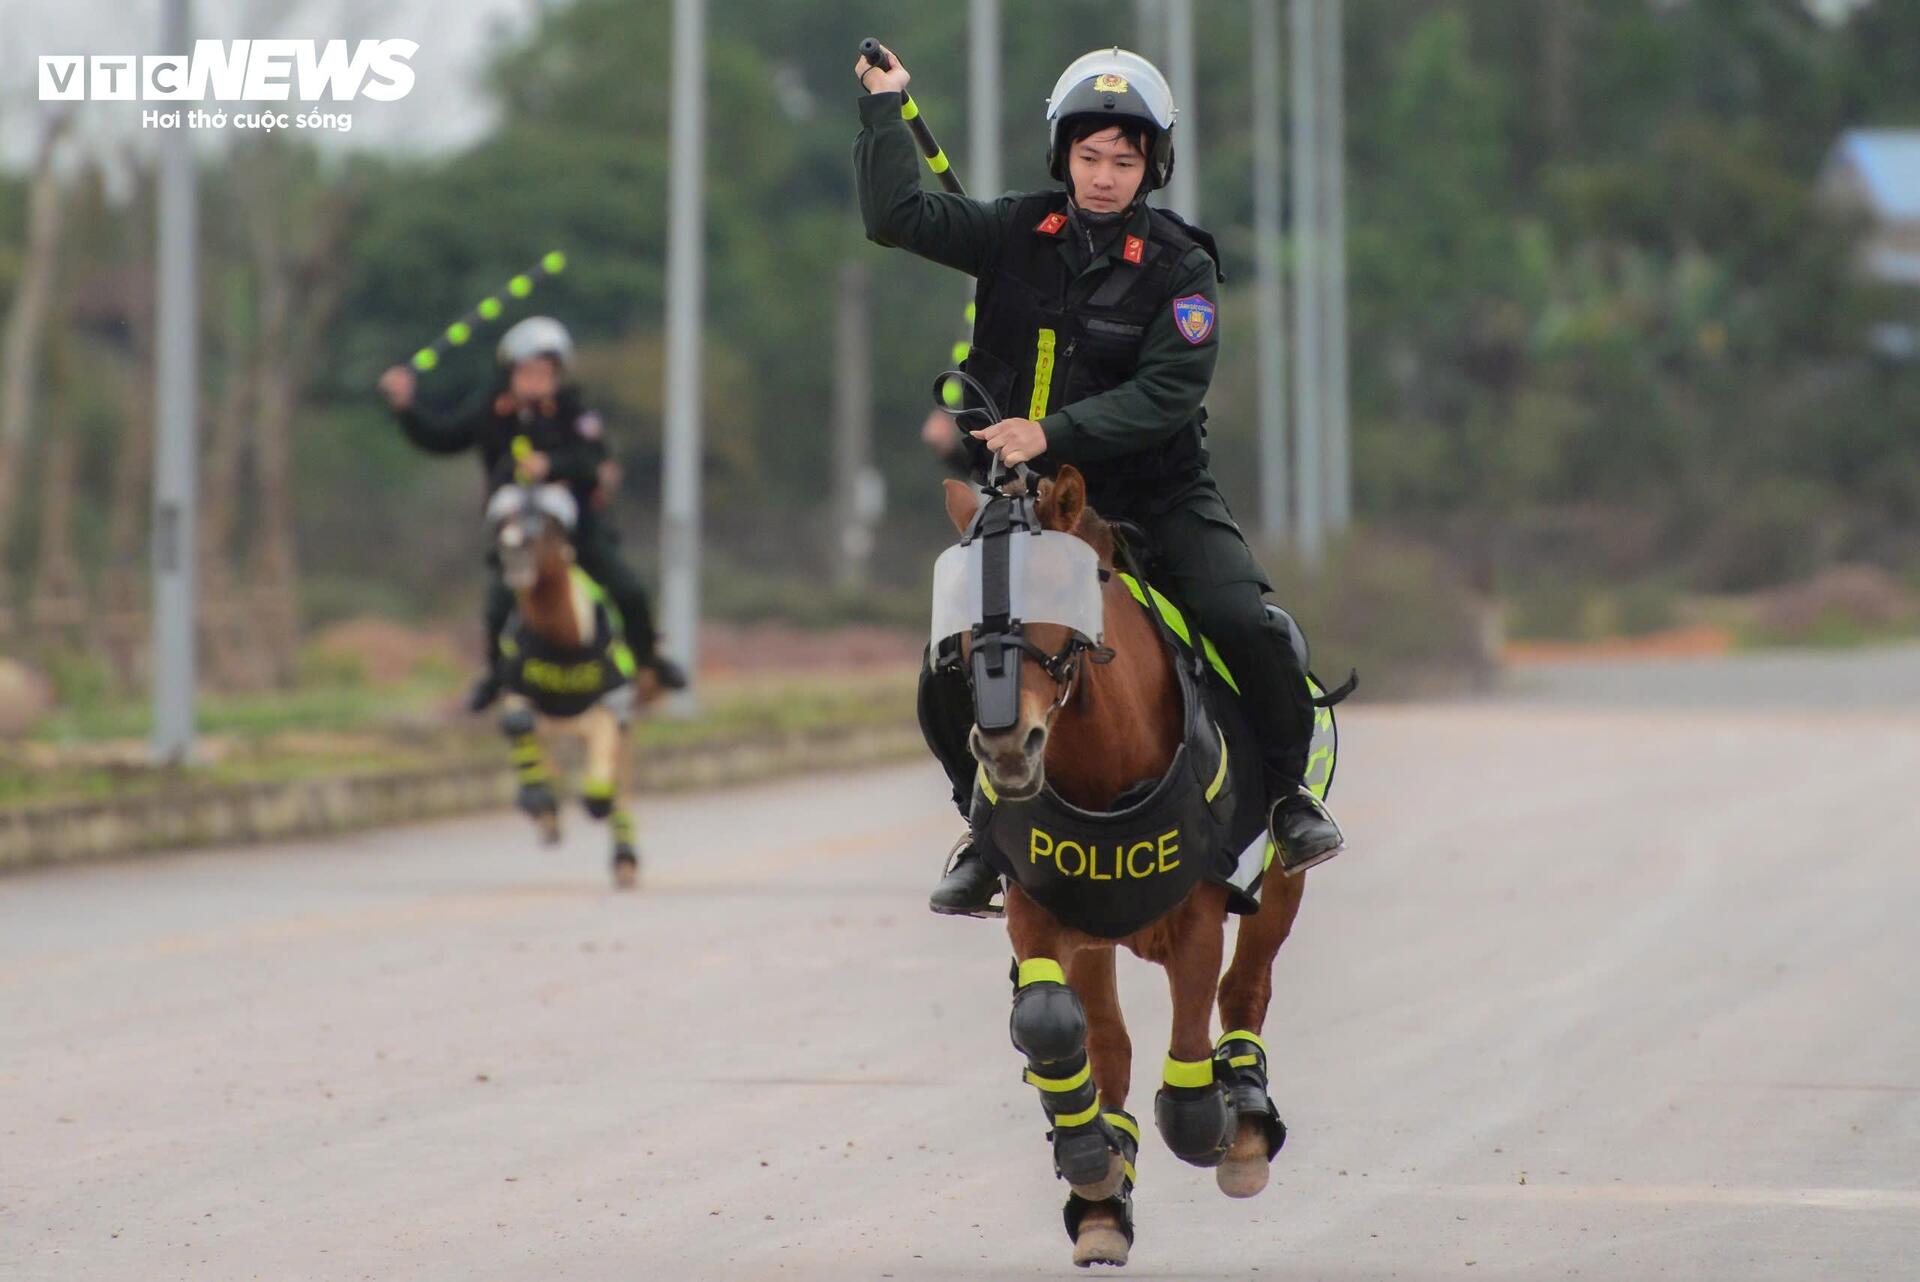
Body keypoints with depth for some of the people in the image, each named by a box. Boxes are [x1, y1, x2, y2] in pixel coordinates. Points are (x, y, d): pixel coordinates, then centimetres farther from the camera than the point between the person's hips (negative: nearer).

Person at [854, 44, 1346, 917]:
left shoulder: (1181, 268, -8)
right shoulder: (1021, 233, 2)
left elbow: (1168, 393, -19)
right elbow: (899, 219, -1)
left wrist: (1056, 432, -29)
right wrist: (884, 109, -5)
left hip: (1157, 493, -2)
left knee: (1246, 625, -23)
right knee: (947, 679, -10)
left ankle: (1287, 788, 3)